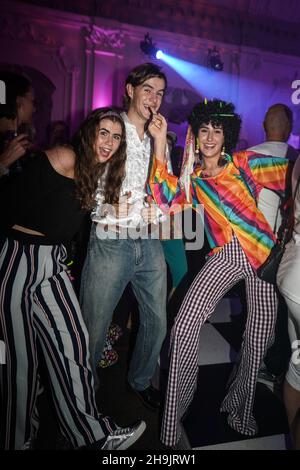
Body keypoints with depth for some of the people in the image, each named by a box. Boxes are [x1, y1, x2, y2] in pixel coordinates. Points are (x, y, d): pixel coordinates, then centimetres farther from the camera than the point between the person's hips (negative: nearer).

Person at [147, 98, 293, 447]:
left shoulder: (244, 163, 5)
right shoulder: (192, 180, 9)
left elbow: (289, 174, -1)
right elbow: (162, 197, -9)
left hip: (261, 252, 0)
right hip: (224, 256, 0)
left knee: (259, 336, 7)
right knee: (185, 326, -15)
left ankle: (240, 406, 36)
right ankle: (171, 426, 6)